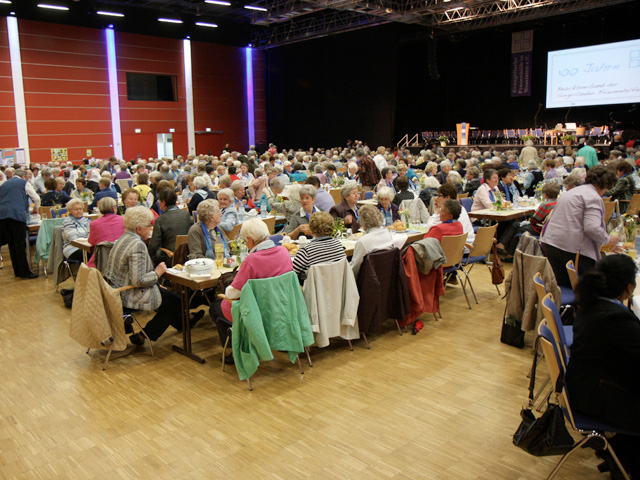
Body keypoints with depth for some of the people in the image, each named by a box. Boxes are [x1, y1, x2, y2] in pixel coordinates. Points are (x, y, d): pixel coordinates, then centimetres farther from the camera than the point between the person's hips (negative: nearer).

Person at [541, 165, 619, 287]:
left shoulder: (574, 191, 23)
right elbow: (592, 228, -19)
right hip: (572, 249, -9)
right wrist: (608, 240, 0)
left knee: (562, 286, 9)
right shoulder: (593, 197, -7)